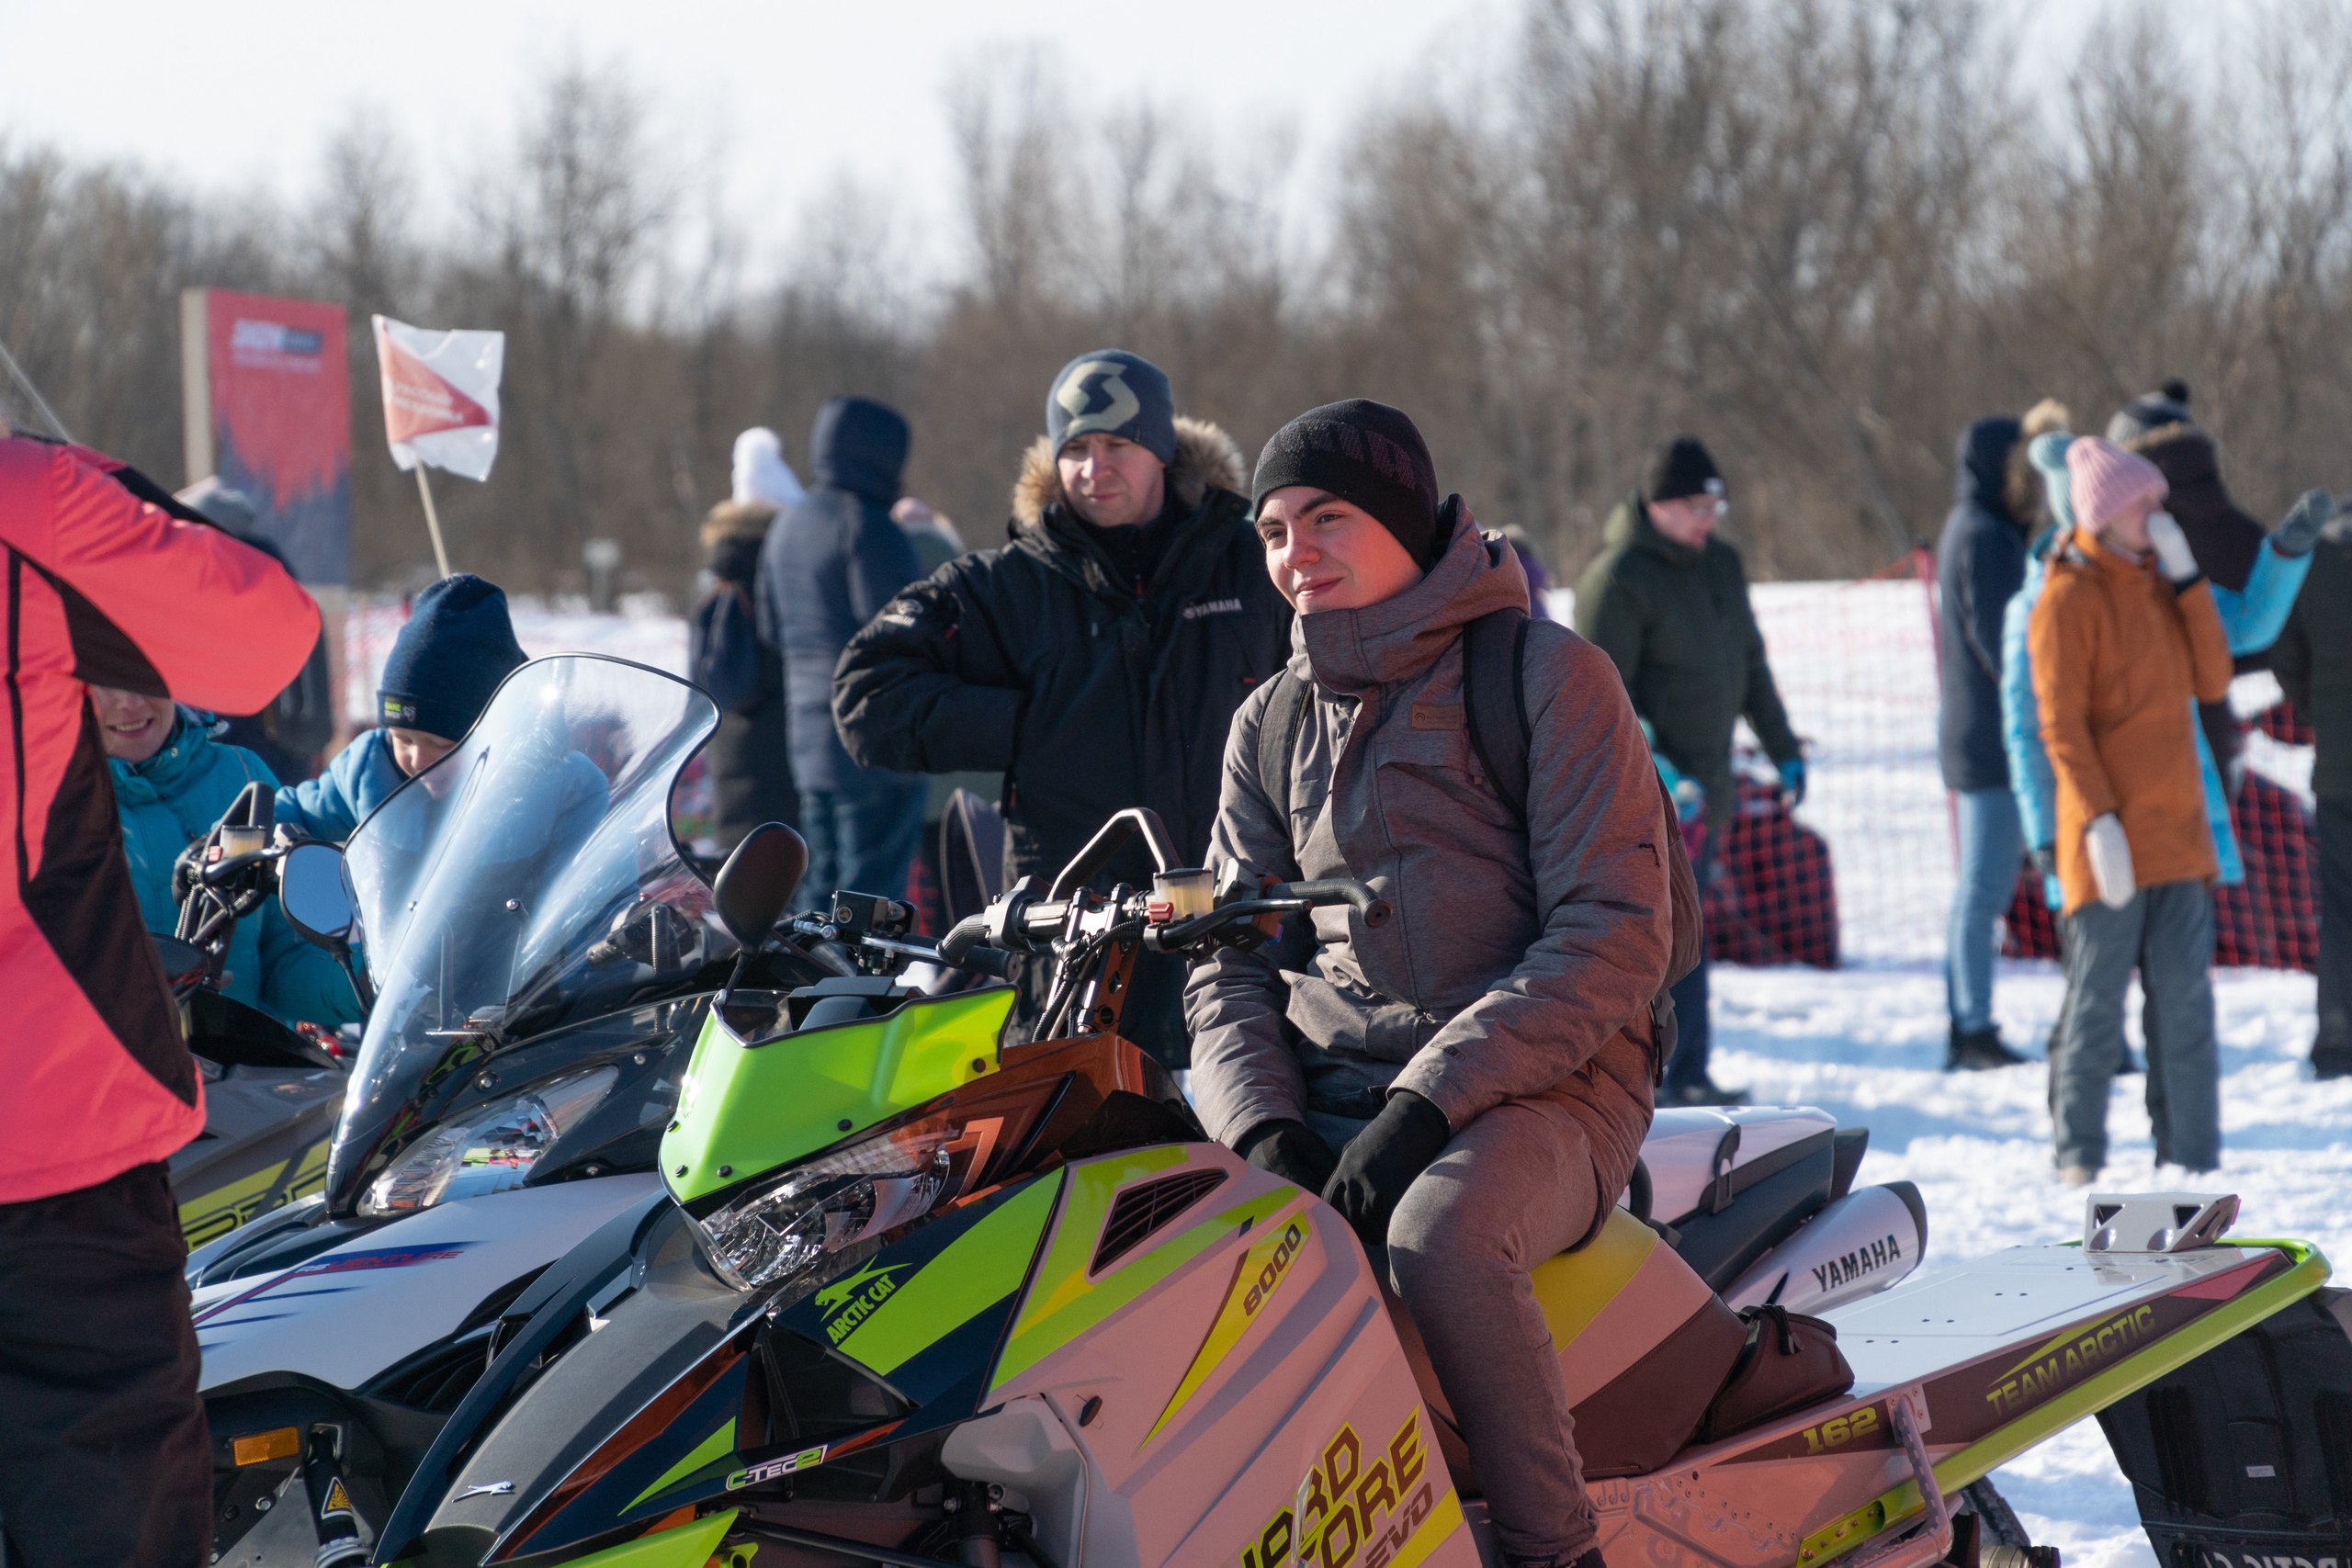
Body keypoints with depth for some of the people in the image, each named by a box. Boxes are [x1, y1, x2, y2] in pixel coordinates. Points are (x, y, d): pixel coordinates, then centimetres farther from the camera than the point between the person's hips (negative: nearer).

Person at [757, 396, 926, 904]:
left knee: (822, 885, 14)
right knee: (872, 886, -7)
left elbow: (773, 629, 20)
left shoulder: (787, 526, 14)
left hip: (810, 732, 9)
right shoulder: (867, 528, -14)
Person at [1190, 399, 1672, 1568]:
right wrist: (1262, 1128, -6)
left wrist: (1430, 1100, -18)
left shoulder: (1547, 675, -2)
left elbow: (1616, 939, -10)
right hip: (1322, 1106, 5)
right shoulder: (1271, 725, 17)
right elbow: (1227, 961, 16)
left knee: (1437, 1235, -38)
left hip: (1538, 1090, -5)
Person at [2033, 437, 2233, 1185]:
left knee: (2185, 1001, 5)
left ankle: (2191, 1155, 10)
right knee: (2097, 1002, -2)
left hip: (2178, 833, 7)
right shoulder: (2070, 597, -8)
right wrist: (2099, 819, -21)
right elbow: (2060, 724, -13)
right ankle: (2079, 1155, 8)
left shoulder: (2157, 585, 15)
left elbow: (2212, 680, 6)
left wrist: (2188, 579, -1)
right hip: (2109, 837, -7)